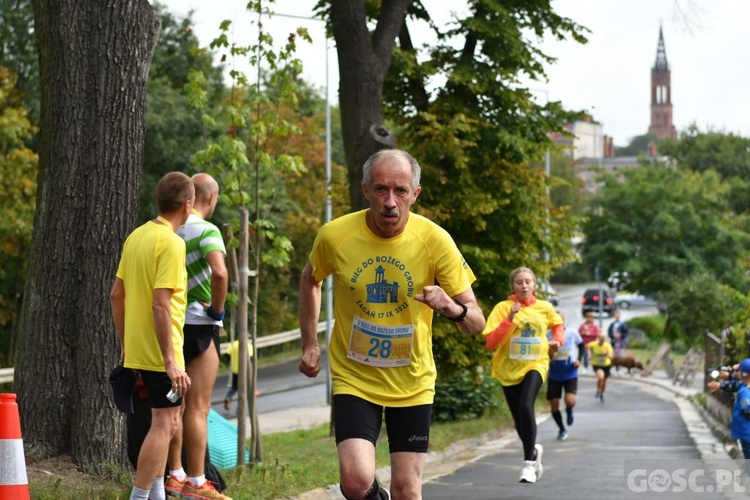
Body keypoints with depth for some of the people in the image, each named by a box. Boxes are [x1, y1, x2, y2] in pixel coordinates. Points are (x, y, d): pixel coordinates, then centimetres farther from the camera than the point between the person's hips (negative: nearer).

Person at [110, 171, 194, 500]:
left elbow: (116, 295, 14)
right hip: (160, 353, -9)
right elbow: (160, 304, -23)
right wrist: (171, 362, -22)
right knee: (163, 425, -5)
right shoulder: (171, 243, -16)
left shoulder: (136, 236, 9)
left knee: (167, 421, 19)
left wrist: (125, 345, 21)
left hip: (136, 350, 9)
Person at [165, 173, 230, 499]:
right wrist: (218, 309, -15)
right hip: (199, 323, -7)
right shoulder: (207, 230, -14)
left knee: (176, 405, 15)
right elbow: (219, 272, -29)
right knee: (198, 407, -4)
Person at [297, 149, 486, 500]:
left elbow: (476, 323, -11)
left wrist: (451, 308, -33)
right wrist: (310, 344, 7)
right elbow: (310, 280, 12)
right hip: (353, 379, 0)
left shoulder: (434, 240, -14)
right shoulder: (334, 236, -12)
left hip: (412, 382, 1)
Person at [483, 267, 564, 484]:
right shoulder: (502, 308, -6)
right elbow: (490, 343, -14)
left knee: (525, 407, -26)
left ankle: (529, 462, -20)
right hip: (509, 368, 1)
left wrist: (558, 341, 2)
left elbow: (558, 326, 23)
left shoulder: (545, 308, 1)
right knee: (519, 420, 9)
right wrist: (509, 319, -23)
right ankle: (534, 450, 41)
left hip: (535, 364, -1)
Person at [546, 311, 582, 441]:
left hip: (570, 375, -1)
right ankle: (561, 429, 26)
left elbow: (581, 345, 10)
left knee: (570, 401, -21)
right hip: (554, 376, 1)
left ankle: (569, 411, 18)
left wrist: (579, 359, -4)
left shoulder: (572, 333, -8)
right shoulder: (547, 336, -10)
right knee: (554, 405, 2)